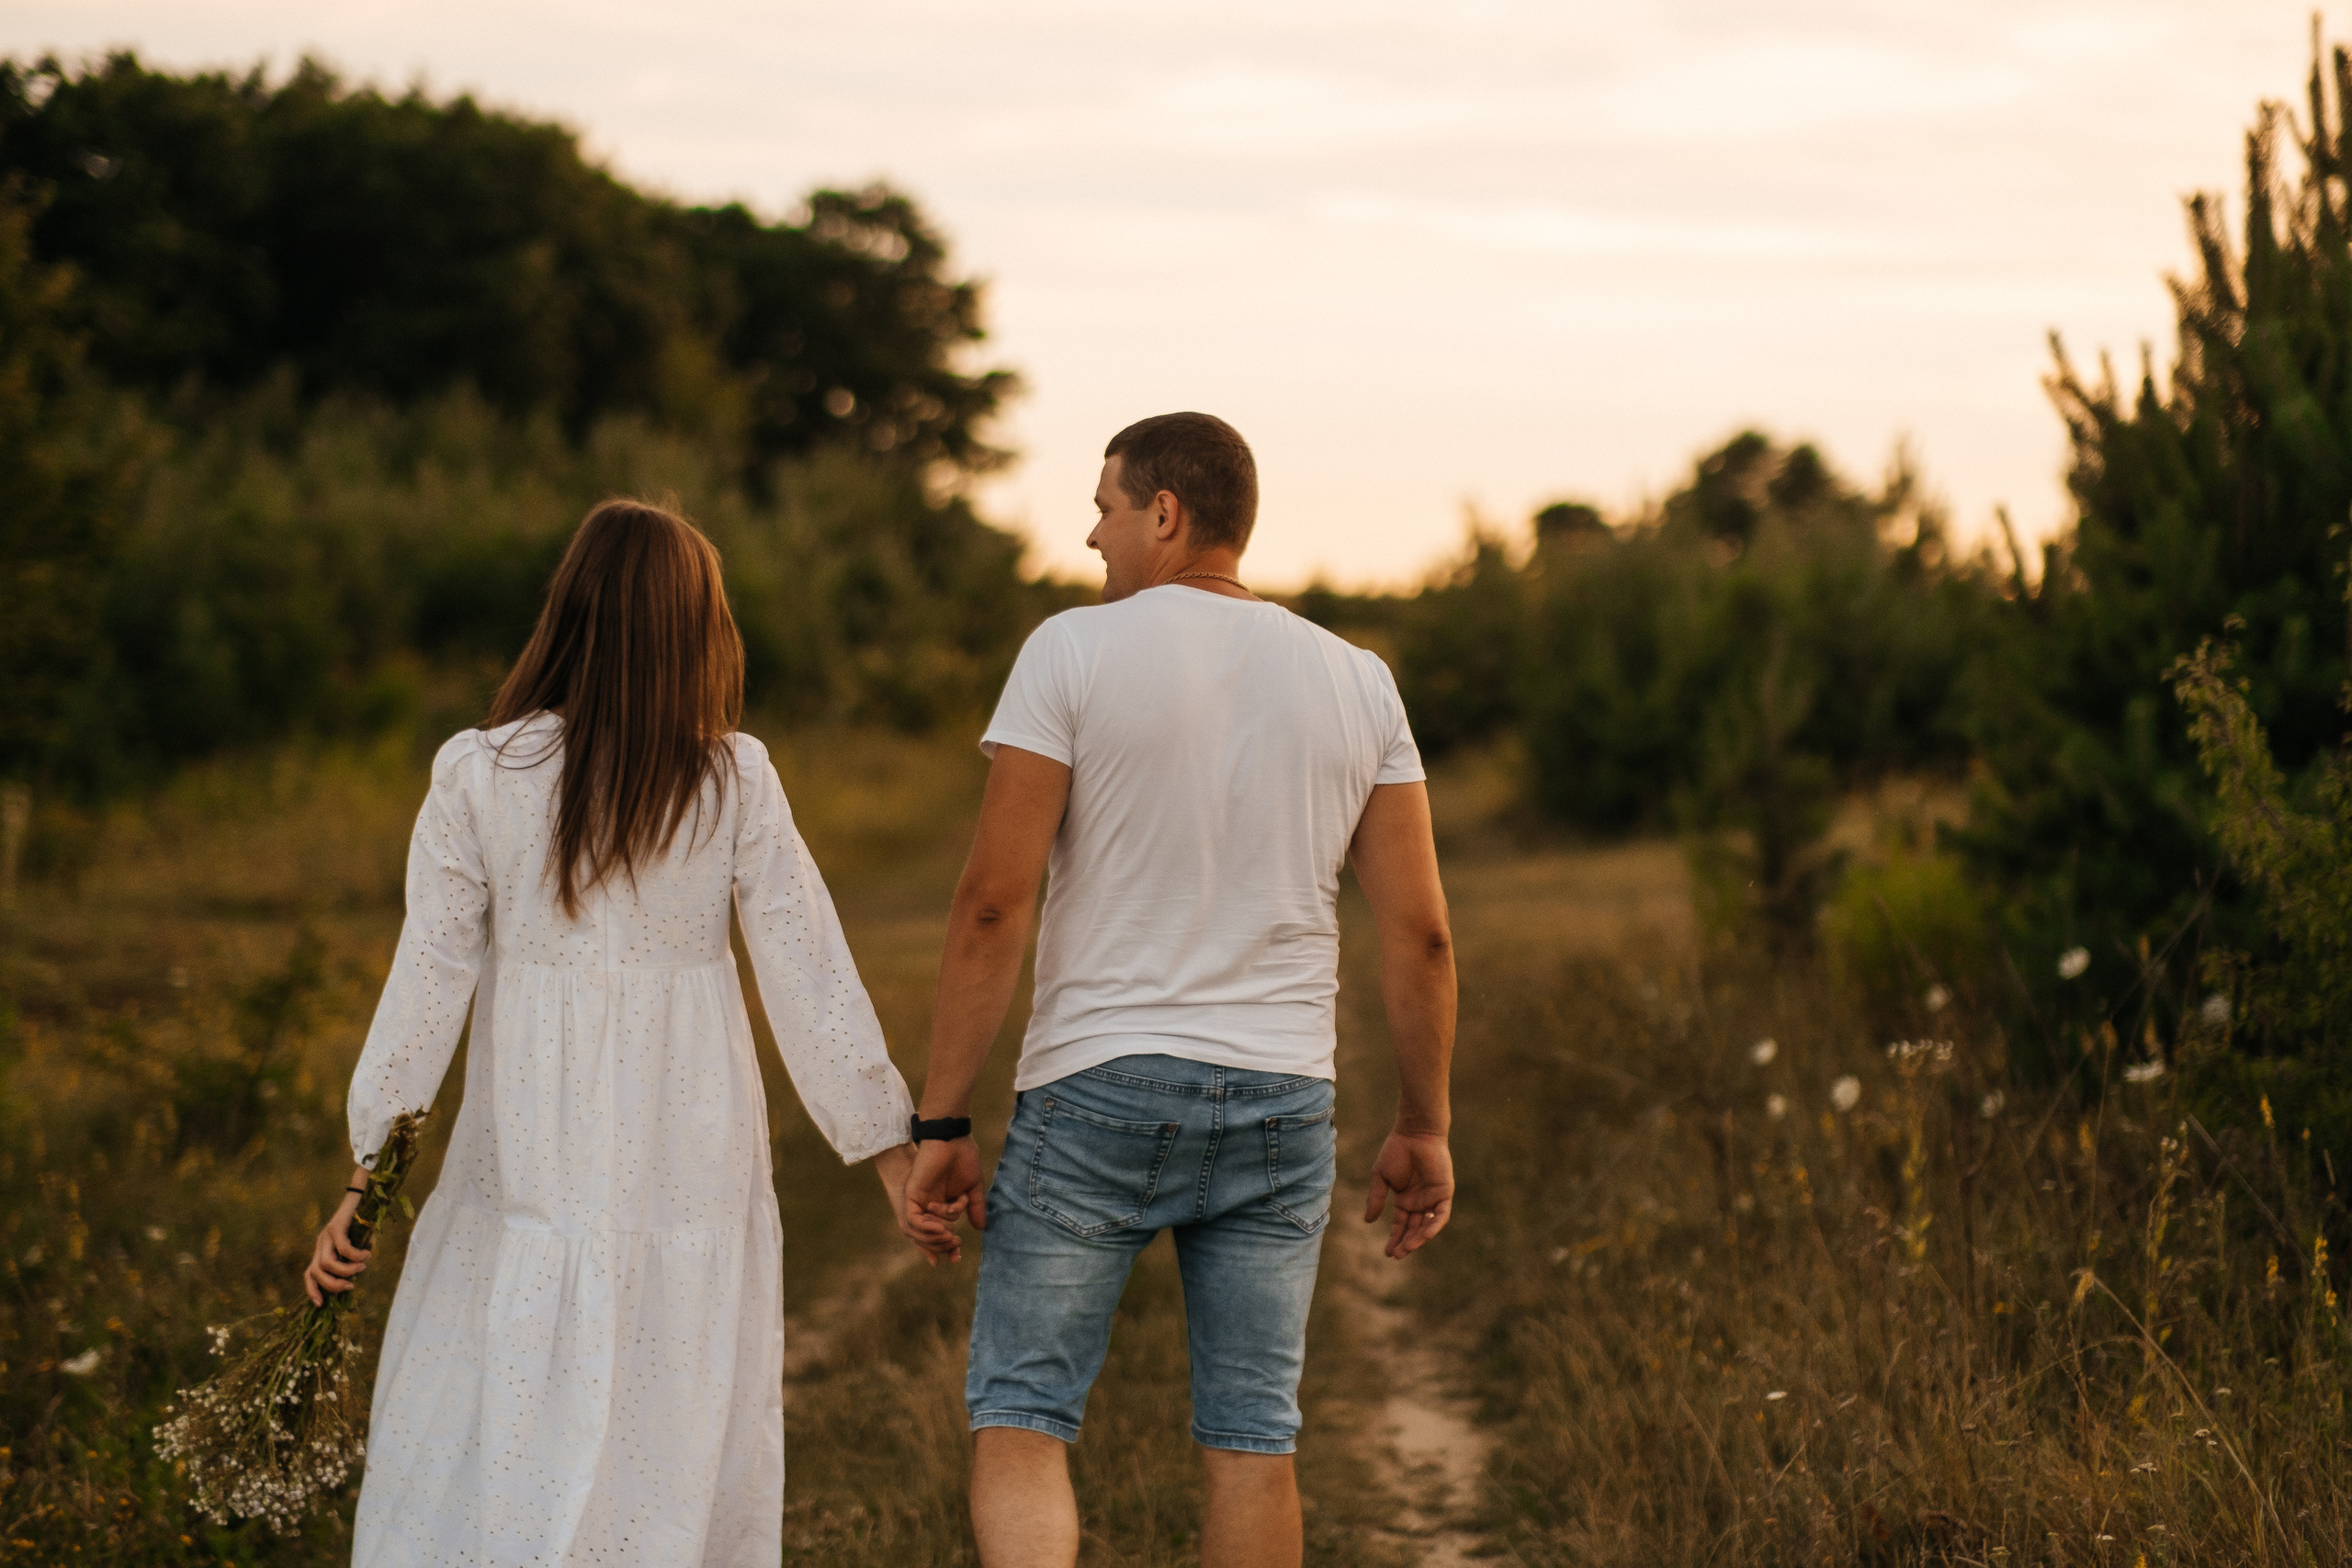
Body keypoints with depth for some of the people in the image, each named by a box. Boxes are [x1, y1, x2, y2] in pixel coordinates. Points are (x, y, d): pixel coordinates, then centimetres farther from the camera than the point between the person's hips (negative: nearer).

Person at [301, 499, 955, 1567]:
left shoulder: (477, 775, -3)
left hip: (533, 1164, -1)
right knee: (682, 1459, 9)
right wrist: (893, 1154, 4)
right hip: (695, 1164, 1)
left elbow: (427, 985, -3)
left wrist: (364, 1178, 2)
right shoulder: (734, 778, -2)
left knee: (478, 1462, 5)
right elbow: (811, 978, -2)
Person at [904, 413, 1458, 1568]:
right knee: (1250, 1437, 10)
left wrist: (942, 1125, -7)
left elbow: (992, 903, -11)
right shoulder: (1355, 683, 5)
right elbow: (1418, 930, 2)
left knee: (1019, 1419, 3)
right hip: (1279, 1104, 3)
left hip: (1096, 1091, -3)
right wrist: (1423, 1128, 12)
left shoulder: (1074, 652, -7)